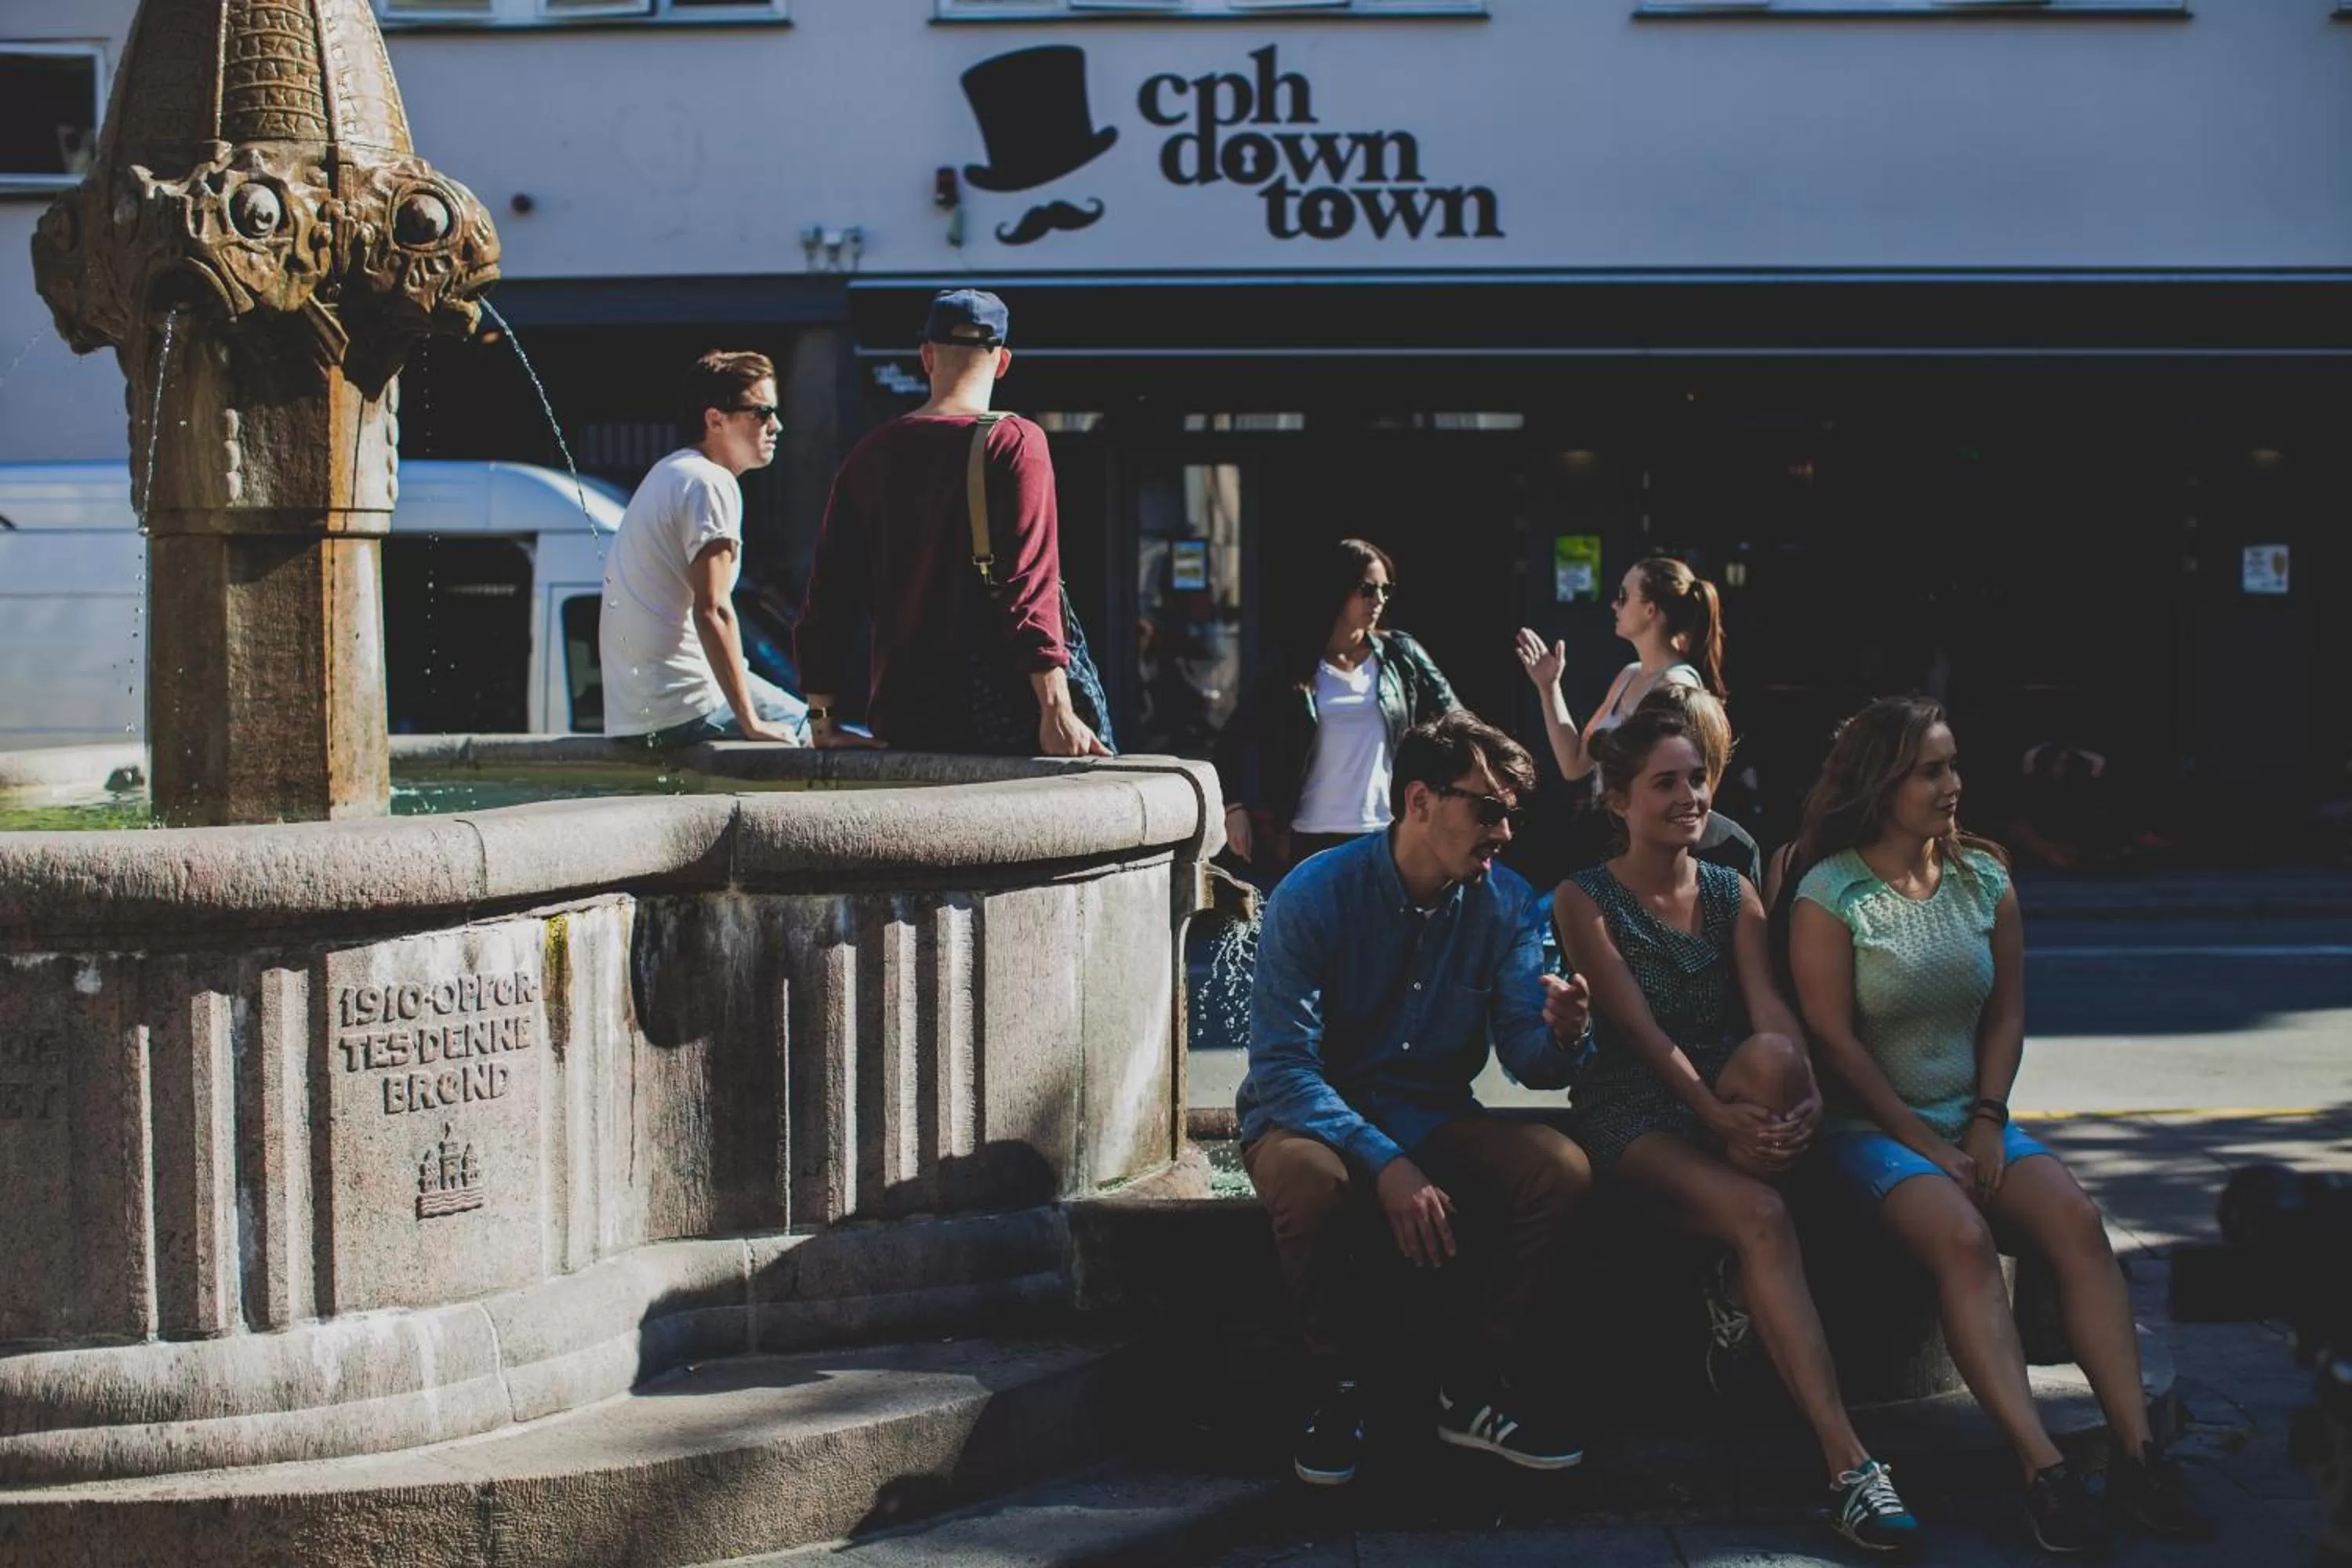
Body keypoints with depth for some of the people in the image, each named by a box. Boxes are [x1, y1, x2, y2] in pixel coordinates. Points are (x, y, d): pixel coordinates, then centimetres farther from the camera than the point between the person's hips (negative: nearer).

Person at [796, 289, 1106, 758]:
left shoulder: (870, 453, 8)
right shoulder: (1014, 443, -6)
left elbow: (829, 591, 8)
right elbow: (1030, 587, -16)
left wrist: (825, 718, 13)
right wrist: (1057, 711, -20)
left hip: (894, 722, 5)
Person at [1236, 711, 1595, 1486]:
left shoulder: (1507, 901, -3)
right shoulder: (1316, 894, -17)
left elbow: (1523, 1051, -7)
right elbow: (1283, 1065, -21)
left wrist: (1560, 1036, -33)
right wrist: (1385, 1163, -34)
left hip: (1431, 1116, 4)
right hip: (1313, 1113, -4)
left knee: (1562, 1168, -23)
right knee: (1308, 1179, -39)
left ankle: (1475, 1389, -7)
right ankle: (1336, 1393, -14)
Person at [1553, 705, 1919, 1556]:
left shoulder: (1732, 893, 10)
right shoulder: (1585, 900, -3)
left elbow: (1770, 1010, -6)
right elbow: (1638, 1027, -14)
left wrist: (1800, 1093, -27)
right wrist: (1717, 1114, -28)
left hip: (1730, 1105, 4)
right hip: (1634, 1115, -4)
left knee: (1772, 1056, -34)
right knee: (1760, 1216, -34)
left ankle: (1737, 1290, -15)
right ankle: (1846, 1460, -37)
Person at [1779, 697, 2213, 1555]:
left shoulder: (1984, 878, 7)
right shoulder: (1830, 894, -9)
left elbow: (2006, 1014, 10)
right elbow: (1832, 1036, -11)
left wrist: (1988, 1121, -4)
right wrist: (1922, 1144, -13)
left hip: (1971, 1119, 5)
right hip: (1871, 1125, -5)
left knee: (2076, 1217, -22)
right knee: (1960, 1235, -32)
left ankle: (2136, 1453, -26)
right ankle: (2044, 1470, -37)